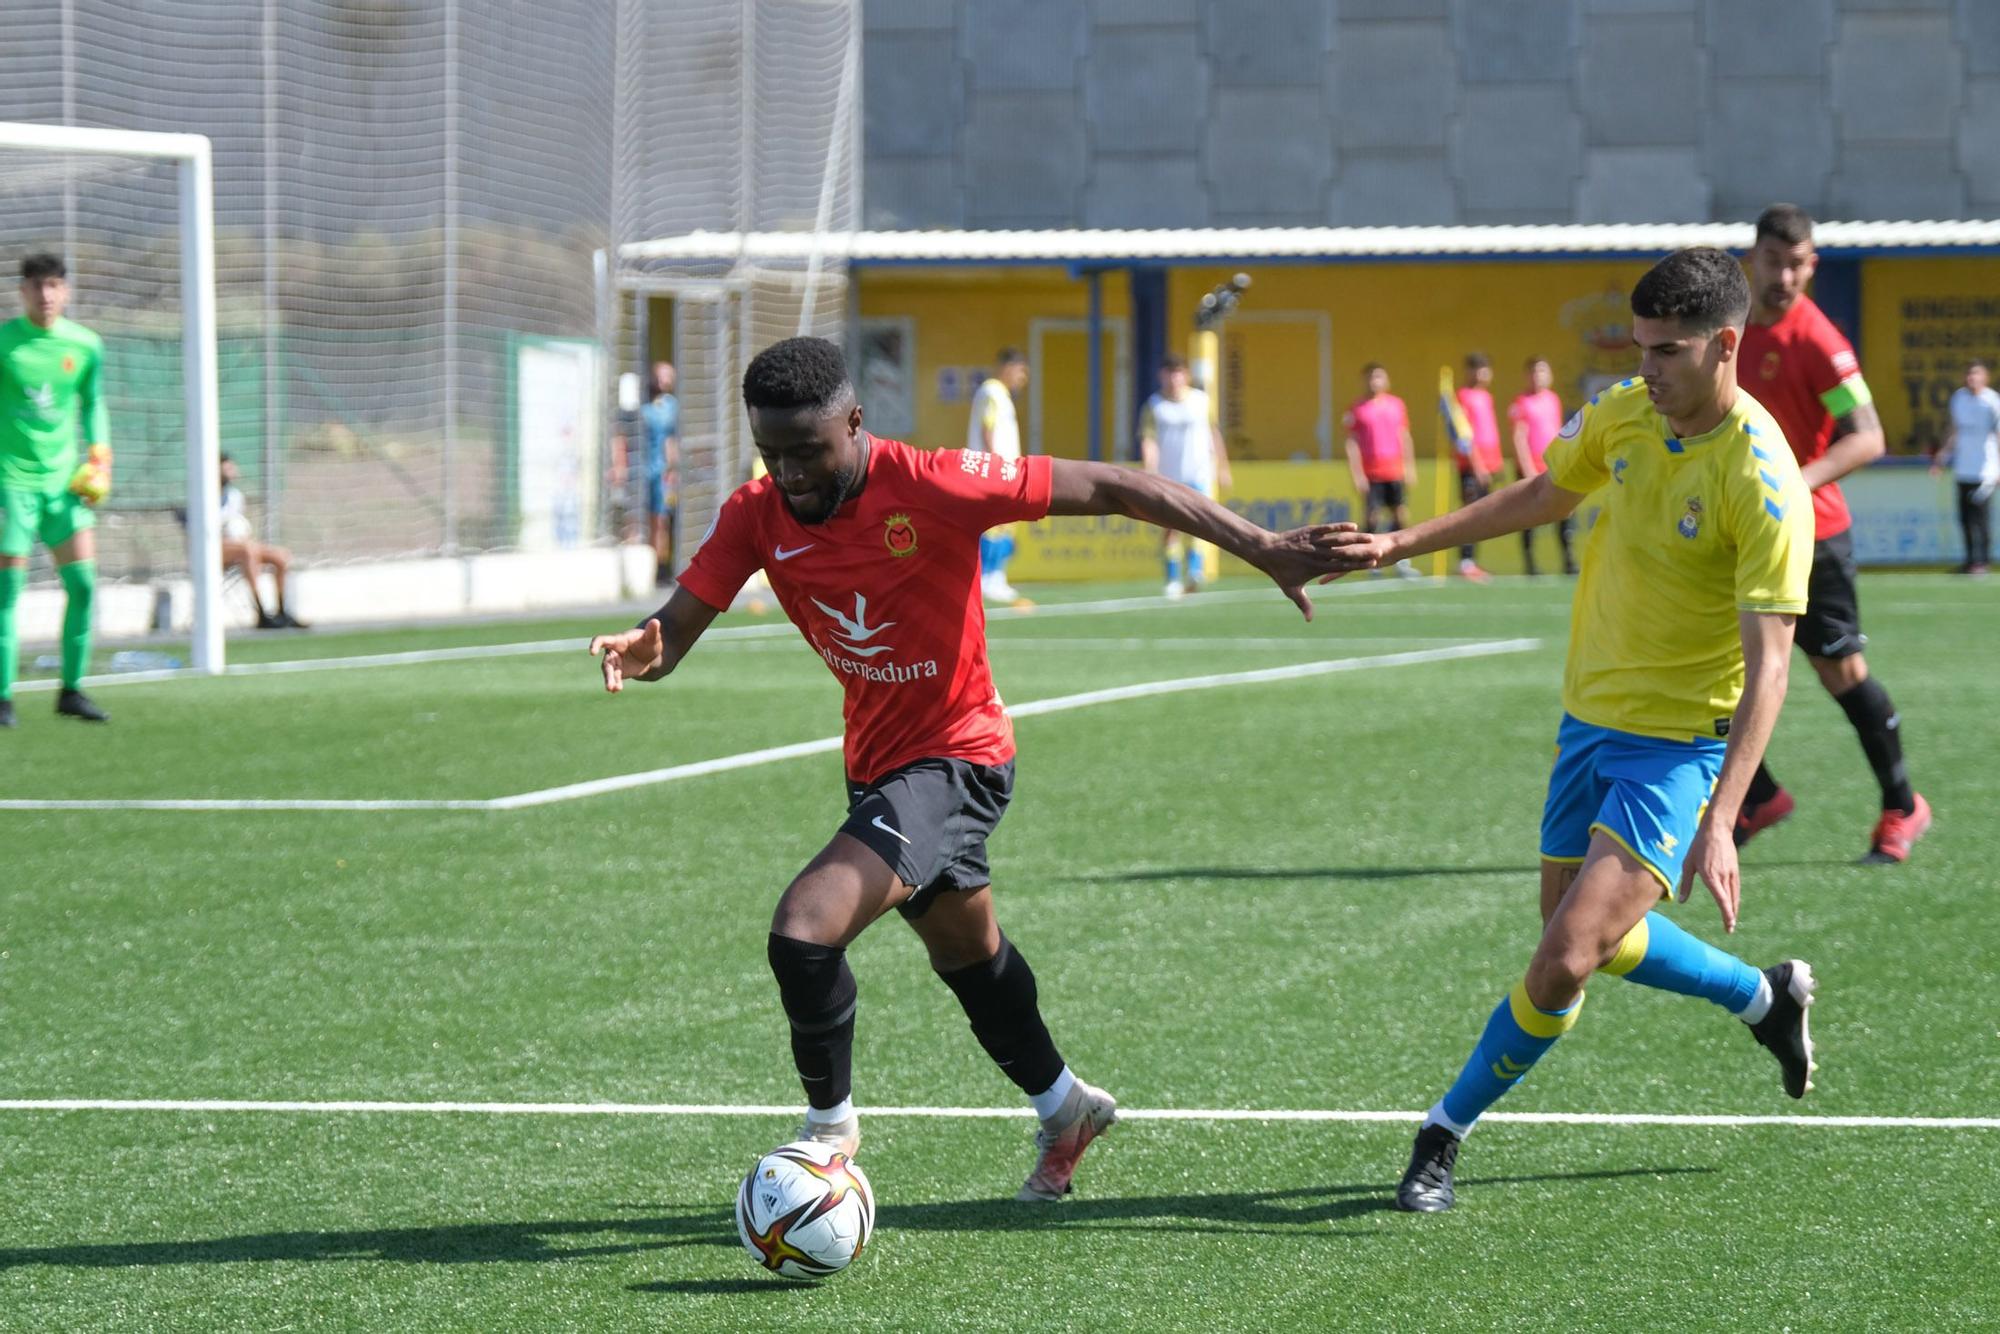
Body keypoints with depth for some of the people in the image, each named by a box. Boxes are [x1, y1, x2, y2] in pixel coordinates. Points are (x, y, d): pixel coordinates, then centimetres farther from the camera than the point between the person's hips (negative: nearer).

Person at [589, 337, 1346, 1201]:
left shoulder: (930, 486, -26)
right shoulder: (756, 517, -10)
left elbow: (1110, 489, -22)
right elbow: (677, 626, -14)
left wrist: (1260, 549, -23)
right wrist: (642, 653, -40)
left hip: (956, 757, -7)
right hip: (876, 763, 7)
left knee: (804, 929, -24)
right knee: (965, 951, 27)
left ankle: (831, 1125, -1)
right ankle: (1062, 1108, 52)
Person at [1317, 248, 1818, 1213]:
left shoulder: (1763, 482, -23)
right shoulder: (1620, 415, -2)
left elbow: (1768, 663, -25)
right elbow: (1541, 496, 19)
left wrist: (1719, 822, -33)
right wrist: (1404, 544, 16)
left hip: (1679, 744, -7)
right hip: (1590, 717, 7)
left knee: (1565, 961, -16)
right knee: (1590, 938, 18)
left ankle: (1446, 1133, 4)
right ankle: (1765, 998, 42)